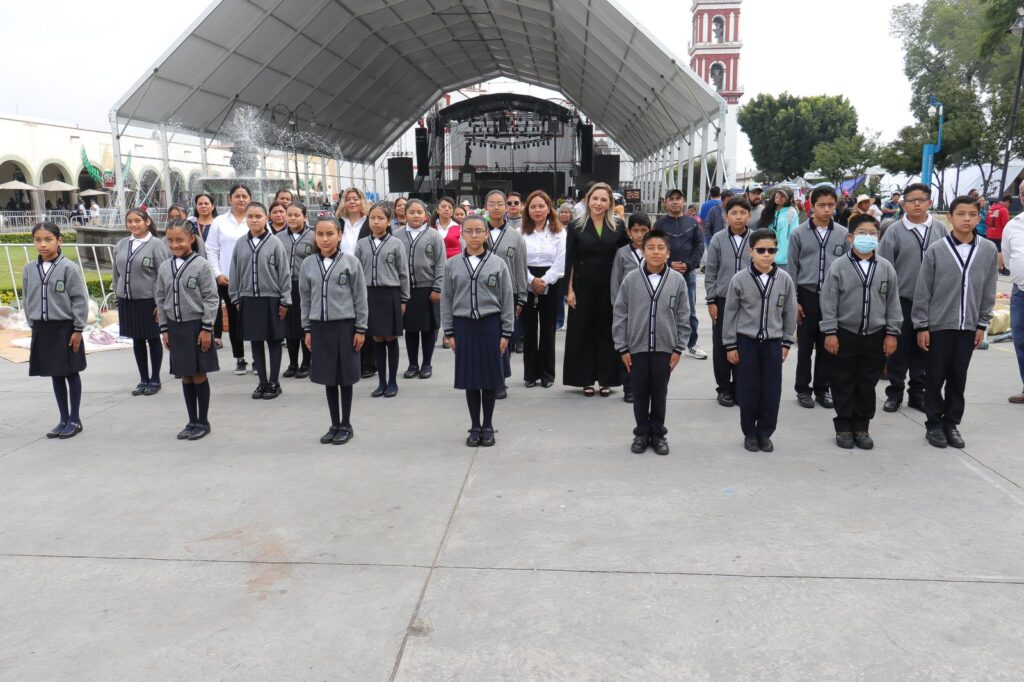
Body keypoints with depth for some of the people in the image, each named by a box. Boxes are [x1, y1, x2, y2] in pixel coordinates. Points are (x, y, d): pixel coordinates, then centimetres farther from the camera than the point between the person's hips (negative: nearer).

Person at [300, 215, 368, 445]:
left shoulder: (351, 262, -5)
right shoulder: (308, 264, 4)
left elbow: (360, 297, -3)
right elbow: (305, 299, 10)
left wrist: (360, 329, -4)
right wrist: (307, 329, 8)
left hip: (345, 325, -3)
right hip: (320, 326, 3)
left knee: (345, 377, 6)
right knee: (328, 377, 10)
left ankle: (346, 425, 19)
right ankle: (335, 424, 22)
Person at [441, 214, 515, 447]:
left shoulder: (498, 264, -1)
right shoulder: (452, 265, 3)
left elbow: (507, 299, 1)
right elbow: (446, 299, 6)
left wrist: (506, 332, -2)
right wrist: (449, 332, 2)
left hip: (490, 325, -1)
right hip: (463, 325, 1)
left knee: (490, 376, 5)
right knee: (470, 377, 7)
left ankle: (488, 426, 20)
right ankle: (475, 426, 20)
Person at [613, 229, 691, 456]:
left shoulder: (677, 280, -4)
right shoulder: (631, 279, -5)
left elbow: (683, 317, 2)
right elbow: (619, 315, -2)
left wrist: (679, 348, 0)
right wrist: (622, 348, -3)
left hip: (664, 348, 0)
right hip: (637, 348, 0)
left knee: (659, 394, 11)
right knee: (640, 394, 10)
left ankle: (658, 434, 26)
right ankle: (642, 433, 25)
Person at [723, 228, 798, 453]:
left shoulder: (784, 279, -3)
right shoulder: (739, 279, -8)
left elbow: (790, 312, 6)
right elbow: (730, 313, -2)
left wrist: (786, 342, 7)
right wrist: (730, 345, -1)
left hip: (773, 342, 2)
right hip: (746, 341, -1)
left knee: (772, 390, 5)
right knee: (748, 389, 5)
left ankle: (765, 433, 21)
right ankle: (750, 433, 20)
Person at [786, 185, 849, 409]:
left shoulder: (843, 234, 3)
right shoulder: (799, 234, 0)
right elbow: (791, 268, 1)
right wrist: (793, 300, -3)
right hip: (807, 295, -1)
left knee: (827, 346, 8)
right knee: (805, 346, 6)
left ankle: (822, 388, 20)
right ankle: (803, 389, 17)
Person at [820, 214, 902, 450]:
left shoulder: (886, 268, 3)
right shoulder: (839, 266, -5)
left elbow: (893, 303, 6)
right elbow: (829, 302, -6)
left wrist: (892, 333, 2)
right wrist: (830, 333, -9)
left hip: (875, 336, 2)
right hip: (845, 334, -2)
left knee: (867, 384, 10)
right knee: (844, 384, 6)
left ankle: (862, 428, 22)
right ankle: (844, 428, 17)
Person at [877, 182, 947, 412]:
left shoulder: (939, 230, 3)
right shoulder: (894, 231, -4)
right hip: (901, 299, -2)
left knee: (923, 348, 11)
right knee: (899, 348, 5)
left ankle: (917, 392, 23)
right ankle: (895, 392, 17)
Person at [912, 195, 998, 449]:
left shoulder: (989, 251, 0)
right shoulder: (936, 250, -7)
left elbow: (988, 292, 6)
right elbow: (923, 291, -5)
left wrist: (982, 324, 4)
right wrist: (921, 326, -6)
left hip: (968, 327, 2)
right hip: (938, 325, -2)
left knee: (958, 378, 10)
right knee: (935, 377, 5)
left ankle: (951, 423, 23)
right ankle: (934, 424, 18)